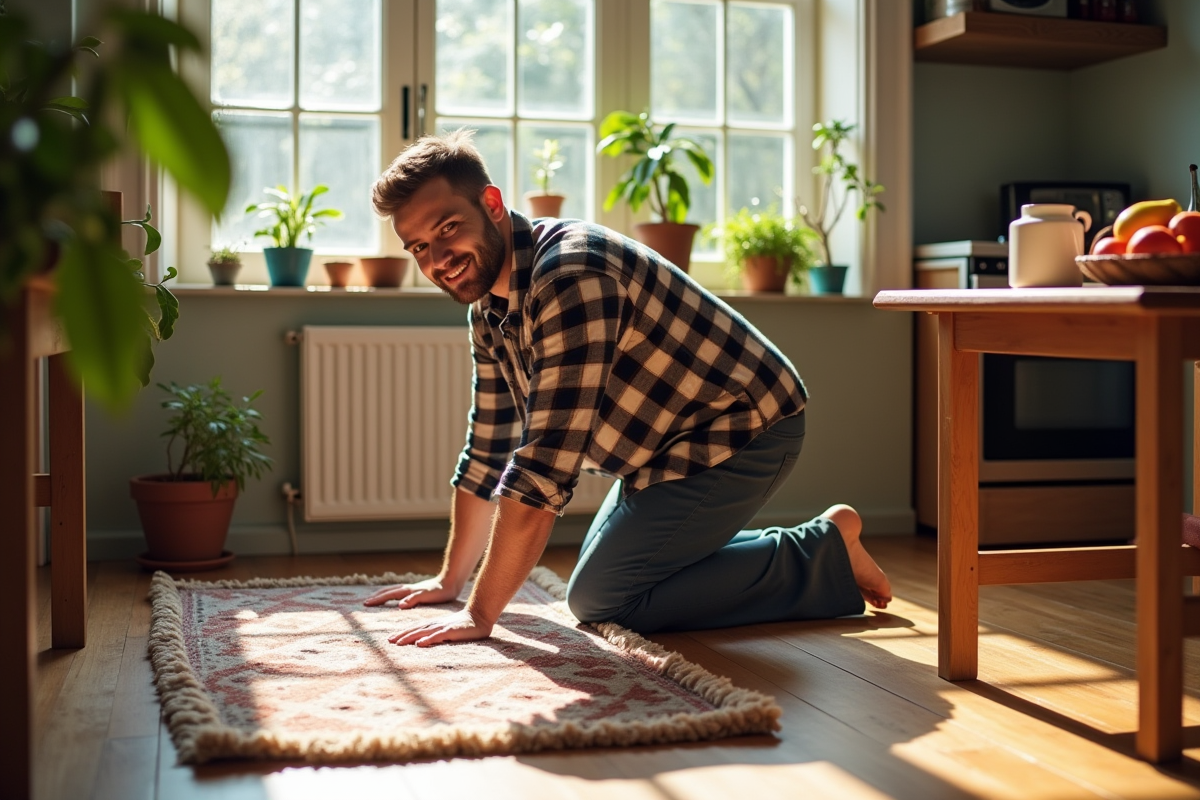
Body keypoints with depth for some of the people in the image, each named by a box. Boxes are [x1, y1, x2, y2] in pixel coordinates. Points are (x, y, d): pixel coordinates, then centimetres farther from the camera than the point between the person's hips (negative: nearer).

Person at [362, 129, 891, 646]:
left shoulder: (569, 274, -30)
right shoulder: (489, 307, 1)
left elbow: (544, 468, -34)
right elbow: (487, 452, 10)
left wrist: (480, 614, -29)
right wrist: (450, 581, 12)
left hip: (743, 433, -10)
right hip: (668, 449, 10)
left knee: (598, 600, -12)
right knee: (599, 582, 16)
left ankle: (822, 556, -2)